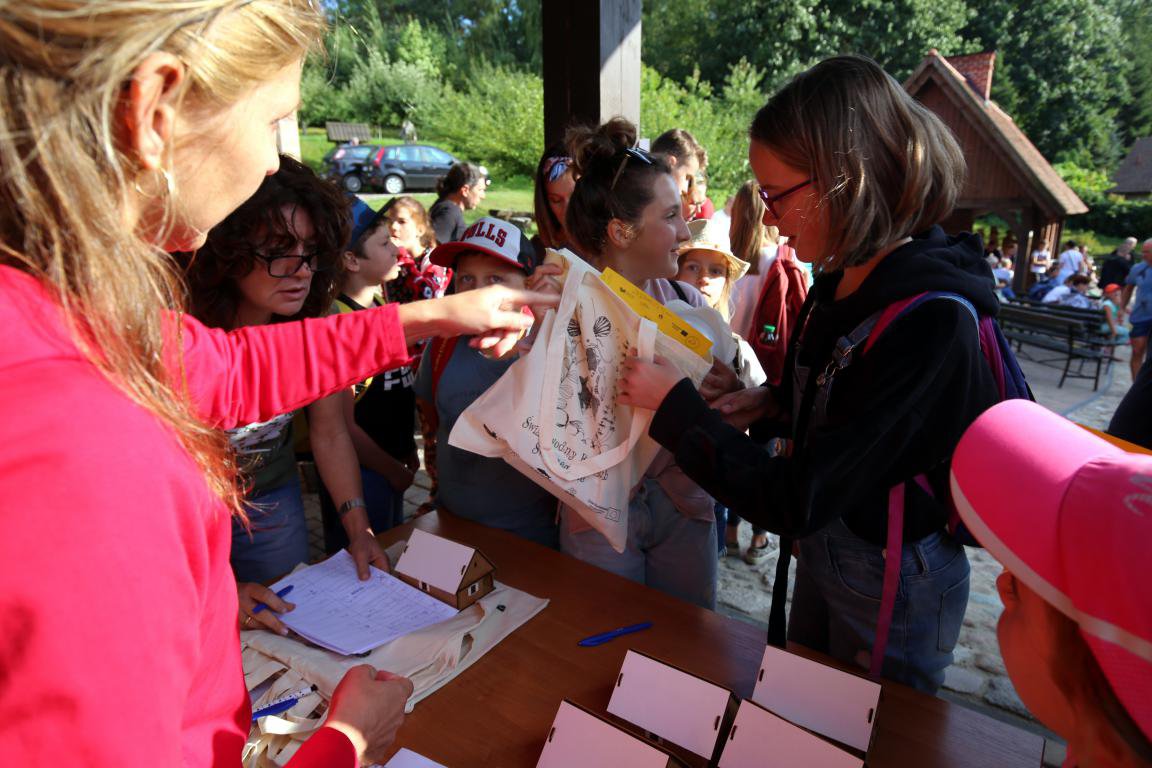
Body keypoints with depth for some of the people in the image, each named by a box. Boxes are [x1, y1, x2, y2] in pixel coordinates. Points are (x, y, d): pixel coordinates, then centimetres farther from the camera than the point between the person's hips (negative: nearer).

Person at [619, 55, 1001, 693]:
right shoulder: (845, 277, -7)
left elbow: (793, 502, -32)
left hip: (894, 583, -7)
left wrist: (673, 403, -25)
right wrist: (776, 403, -8)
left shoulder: (931, 323, -32)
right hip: (822, 545, 8)